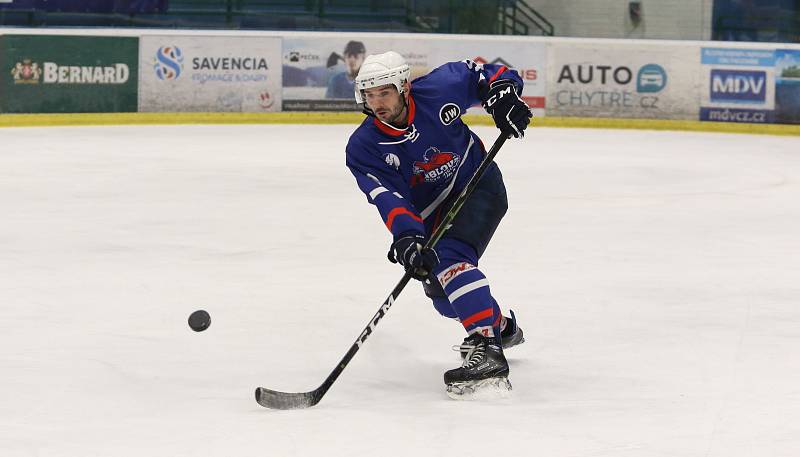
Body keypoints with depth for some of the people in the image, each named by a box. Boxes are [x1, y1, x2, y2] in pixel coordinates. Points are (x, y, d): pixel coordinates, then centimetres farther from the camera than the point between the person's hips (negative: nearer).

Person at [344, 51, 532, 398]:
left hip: (479, 186, -5)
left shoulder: (438, 90, -20)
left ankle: (486, 352, -40)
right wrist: (407, 236, -46)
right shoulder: (363, 148, -17)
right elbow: (388, 198, -29)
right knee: (443, 296, 9)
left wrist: (503, 95, -24)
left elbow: (482, 74, -4)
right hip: (432, 215, 5)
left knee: (449, 257, -29)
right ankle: (501, 326, 42)